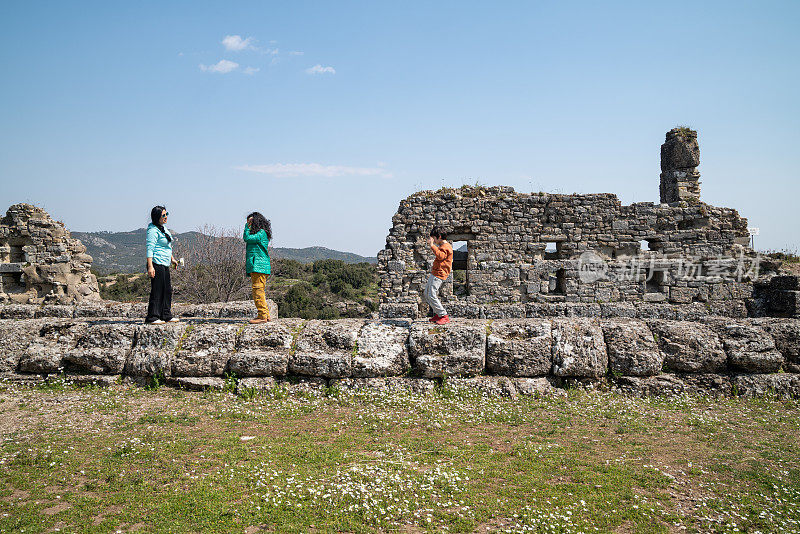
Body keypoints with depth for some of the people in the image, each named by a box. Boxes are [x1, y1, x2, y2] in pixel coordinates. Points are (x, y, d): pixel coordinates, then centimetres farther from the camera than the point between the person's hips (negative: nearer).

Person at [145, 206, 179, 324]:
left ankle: (166, 315, 20)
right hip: (157, 264, -10)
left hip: (165, 265, 10)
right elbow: (150, 248, -18)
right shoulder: (153, 230, -13)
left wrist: (172, 259, 28)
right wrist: (150, 266, -24)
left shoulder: (163, 228, 16)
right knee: (157, 290, -7)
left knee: (167, 290, 12)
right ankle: (152, 318, -2)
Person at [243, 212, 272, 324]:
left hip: (259, 266, -10)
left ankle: (263, 316, -11)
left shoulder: (262, 233, -8)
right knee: (258, 291, 11)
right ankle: (266, 315, 15)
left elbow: (247, 238, -12)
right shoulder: (258, 233, 21)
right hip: (255, 267, 10)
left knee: (258, 290, -11)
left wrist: (248, 226, -4)